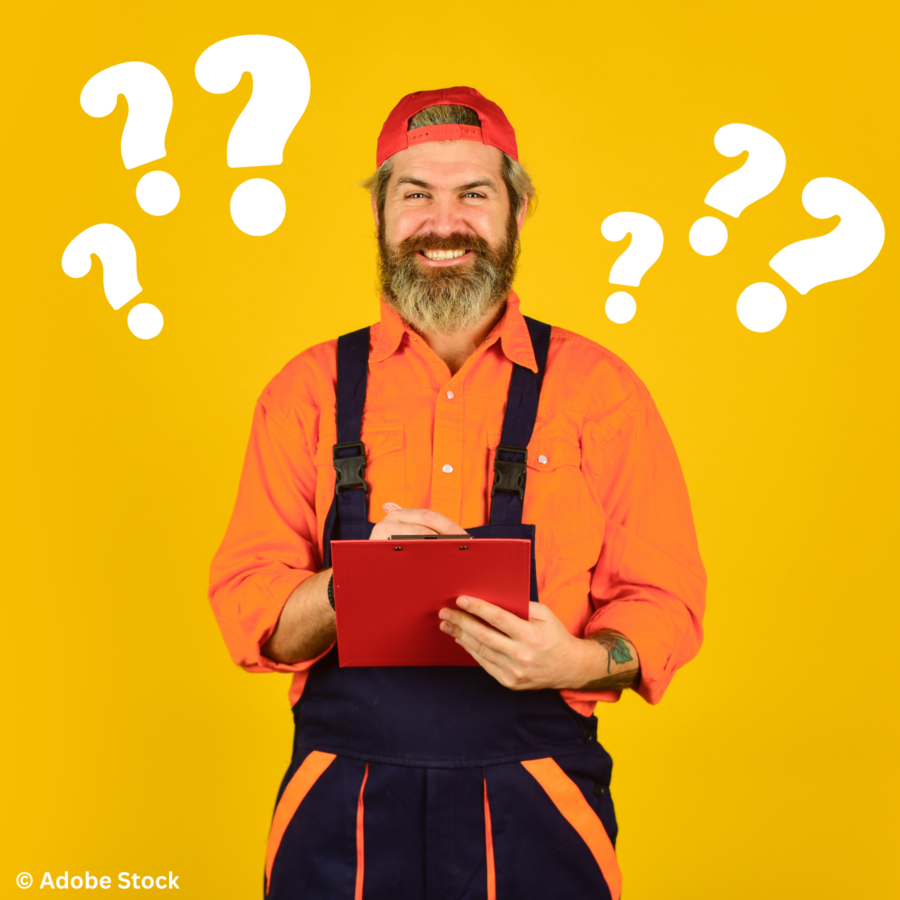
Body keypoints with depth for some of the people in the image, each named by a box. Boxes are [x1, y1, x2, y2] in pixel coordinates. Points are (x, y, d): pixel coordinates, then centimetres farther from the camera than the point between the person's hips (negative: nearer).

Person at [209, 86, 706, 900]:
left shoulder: (597, 388, 1)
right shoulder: (310, 390, 4)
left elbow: (665, 601, 0)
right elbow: (244, 609, 1)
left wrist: (584, 660, -21)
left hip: (534, 809, 0)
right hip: (342, 810, 1)